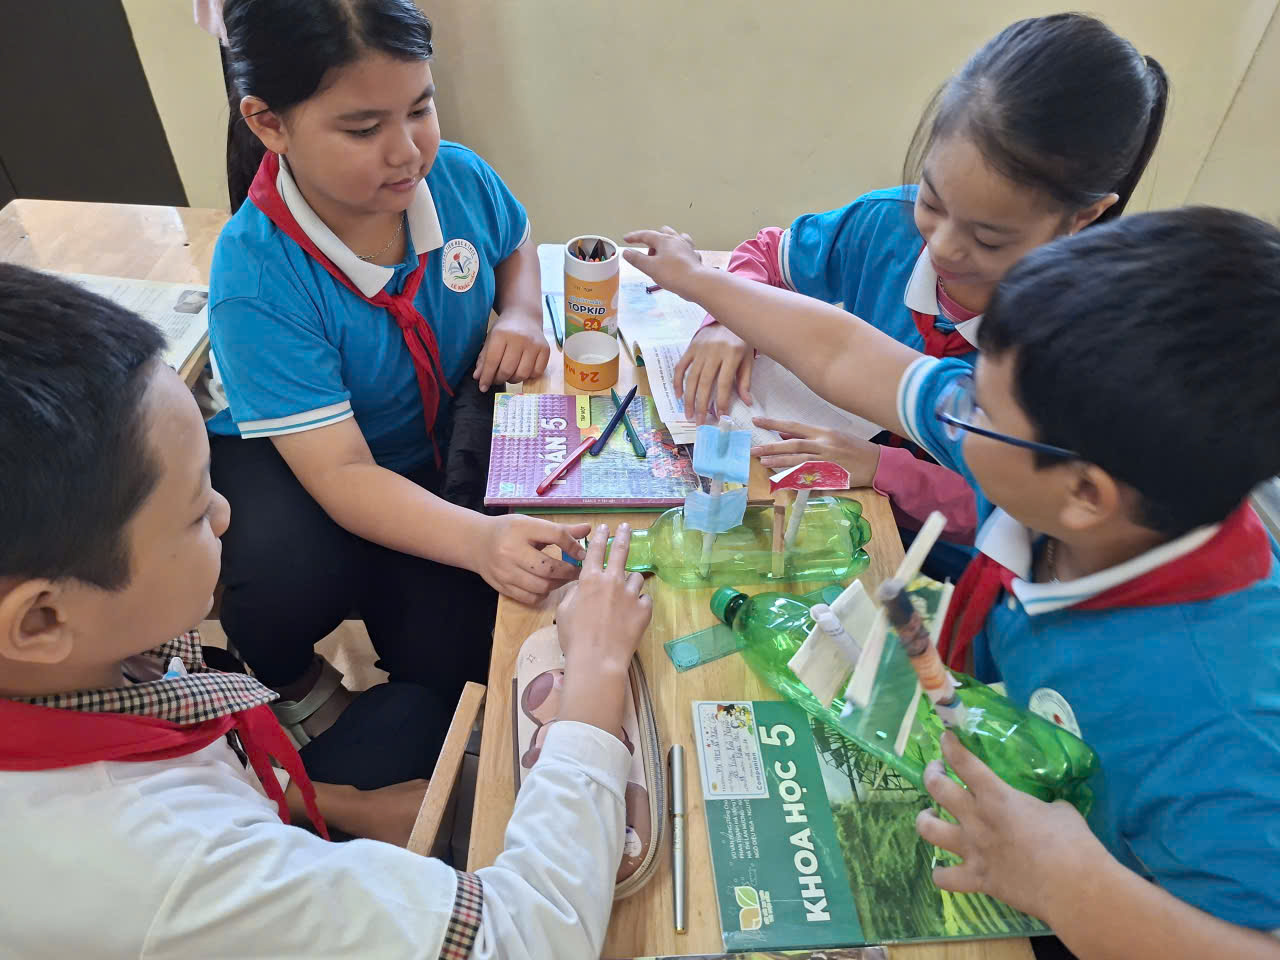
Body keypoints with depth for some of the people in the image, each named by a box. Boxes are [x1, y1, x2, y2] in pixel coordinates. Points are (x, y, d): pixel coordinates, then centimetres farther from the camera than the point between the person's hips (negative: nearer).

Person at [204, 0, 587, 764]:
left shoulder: (456, 176, -16)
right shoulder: (257, 277, -30)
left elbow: (516, 246, 10)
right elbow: (340, 475, -33)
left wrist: (522, 314, -14)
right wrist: (479, 540, -51)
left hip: (443, 450, 3)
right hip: (283, 466, -3)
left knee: (451, 657, -14)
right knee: (295, 577, -34)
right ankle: (291, 682, 5)